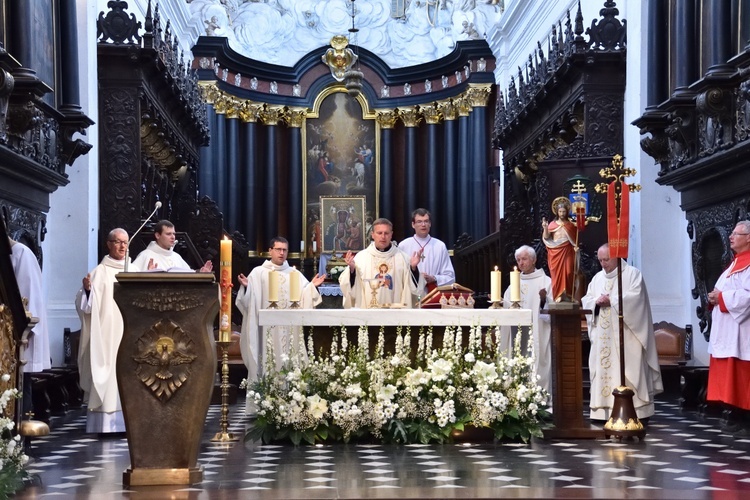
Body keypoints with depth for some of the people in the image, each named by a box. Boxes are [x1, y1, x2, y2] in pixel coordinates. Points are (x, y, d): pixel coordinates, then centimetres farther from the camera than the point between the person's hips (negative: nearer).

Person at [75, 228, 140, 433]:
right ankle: (106, 422, -6)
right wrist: (87, 289, -27)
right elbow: (88, 304, -8)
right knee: (109, 372, -8)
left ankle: (128, 420, 8)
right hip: (108, 331, -5)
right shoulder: (100, 272, -2)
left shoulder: (135, 270, 12)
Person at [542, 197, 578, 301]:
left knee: (568, 273, -4)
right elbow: (546, 237, -1)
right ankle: (558, 295, -2)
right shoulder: (552, 224, 4)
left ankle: (568, 294, 5)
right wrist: (545, 228, -17)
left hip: (567, 251, 0)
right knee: (557, 273, -3)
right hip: (556, 252, 0)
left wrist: (576, 247, -8)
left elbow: (575, 238, 9)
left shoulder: (571, 224, 6)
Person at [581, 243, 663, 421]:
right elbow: (586, 300, 11)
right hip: (603, 336, 6)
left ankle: (635, 411, -6)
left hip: (625, 335, -6)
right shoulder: (598, 278, 17)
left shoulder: (632, 274, 0)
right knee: (603, 370, 2)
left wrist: (611, 300, -15)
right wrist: (597, 302, -10)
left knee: (629, 372, -7)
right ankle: (603, 411, 3)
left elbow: (635, 298, -13)